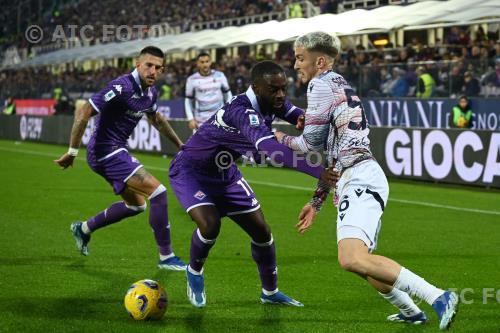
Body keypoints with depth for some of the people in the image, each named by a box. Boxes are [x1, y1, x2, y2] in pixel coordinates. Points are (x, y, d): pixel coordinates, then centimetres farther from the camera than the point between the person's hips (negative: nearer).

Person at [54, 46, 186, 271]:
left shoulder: (150, 92, 5)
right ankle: (166, 257, -7)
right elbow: (83, 113, -24)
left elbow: (156, 119, 27)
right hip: (107, 152, -10)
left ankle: (84, 228, 37)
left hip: (116, 151, 10)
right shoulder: (122, 87, -23)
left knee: (136, 205, 23)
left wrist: (179, 144, 30)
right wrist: (72, 152, -20)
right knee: (158, 192, -15)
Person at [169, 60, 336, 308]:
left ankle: (270, 292, 25)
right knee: (210, 225, -28)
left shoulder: (271, 102, -12)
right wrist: (317, 171, -61)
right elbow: (271, 148, -53)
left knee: (261, 231, 5)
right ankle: (195, 272, 4)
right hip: (190, 170, -8)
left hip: (224, 174, 8)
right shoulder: (242, 111, -39)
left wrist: (305, 118, -30)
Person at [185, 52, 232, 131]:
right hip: (201, 122, -1)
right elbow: (188, 101, 5)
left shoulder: (219, 76, 1)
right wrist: (190, 119, -4)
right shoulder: (192, 80, -2)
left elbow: (228, 95, 11)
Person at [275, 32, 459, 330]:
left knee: (352, 258, -28)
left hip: (360, 180, -11)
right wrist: (317, 202, 30)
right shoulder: (342, 88, 26)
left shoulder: (323, 84, -3)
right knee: (360, 261, 23)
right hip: (362, 179, 11)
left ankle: (438, 297, -31)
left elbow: (311, 143, -4)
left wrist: (281, 139, 17)